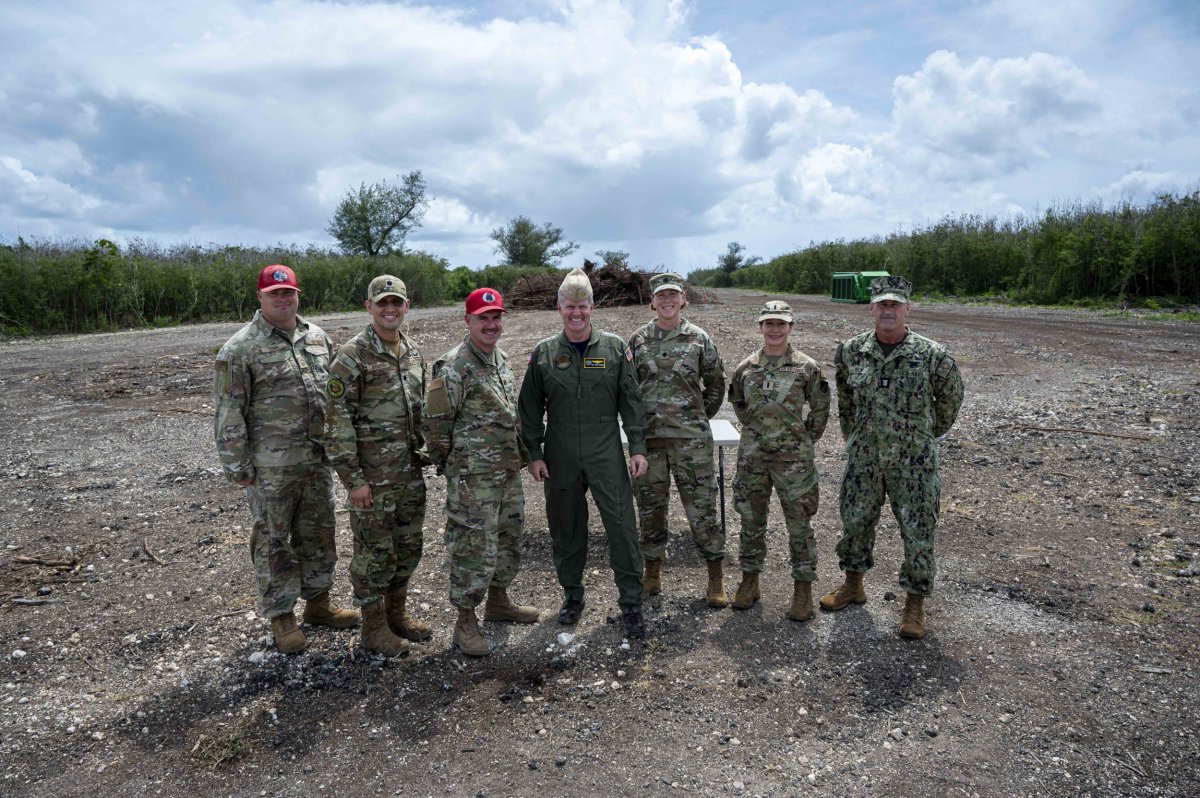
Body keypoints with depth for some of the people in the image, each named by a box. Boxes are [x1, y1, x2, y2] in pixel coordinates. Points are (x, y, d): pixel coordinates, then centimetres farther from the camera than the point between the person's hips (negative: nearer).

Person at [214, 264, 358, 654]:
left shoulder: (317, 337, 8)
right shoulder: (240, 348, -9)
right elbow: (229, 412, -10)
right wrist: (237, 465, -11)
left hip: (317, 458, 6)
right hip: (271, 465, -5)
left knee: (318, 532, 16)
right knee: (273, 539, 7)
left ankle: (318, 601, 33)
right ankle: (281, 616, 21)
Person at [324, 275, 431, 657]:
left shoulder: (412, 352, 8)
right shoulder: (351, 356, -14)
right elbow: (338, 422, -15)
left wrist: (423, 453, 16)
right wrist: (353, 479, -16)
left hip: (410, 472, 7)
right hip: (373, 477, -7)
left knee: (408, 547, 16)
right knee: (374, 552, 5)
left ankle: (397, 613, 34)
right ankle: (374, 627, 22)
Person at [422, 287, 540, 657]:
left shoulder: (501, 359, 10)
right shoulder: (454, 367, -17)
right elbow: (435, 423, -14)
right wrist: (449, 464, -4)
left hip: (509, 471, 9)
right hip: (473, 478, -8)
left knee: (508, 540, 19)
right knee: (474, 549, -1)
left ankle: (498, 601, 38)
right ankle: (465, 623, 14)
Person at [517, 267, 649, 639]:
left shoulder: (615, 348, 1)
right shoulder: (543, 353, 2)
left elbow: (631, 400, 3)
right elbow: (530, 408, 6)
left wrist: (638, 447, -2)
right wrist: (534, 454, 2)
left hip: (606, 454, -1)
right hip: (560, 458, 1)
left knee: (622, 525, -3)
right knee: (566, 527, 11)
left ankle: (631, 604, 9)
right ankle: (572, 594, 30)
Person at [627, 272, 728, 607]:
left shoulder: (699, 338, 1)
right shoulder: (638, 340, 5)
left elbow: (715, 385, 10)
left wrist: (700, 417, 8)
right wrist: (639, 418, 8)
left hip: (691, 439, -2)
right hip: (648, 437, 2)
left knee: (702, 506, 1)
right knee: (650, 507, 10)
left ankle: (716, 578, 15)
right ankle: (653, 575, 25)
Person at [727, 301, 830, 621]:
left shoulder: (807, 367, -5)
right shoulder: (745, 368, 3)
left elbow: (820, 408, 5)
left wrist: (806, 439, 5)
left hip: (793, 456, -3)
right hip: (752, 456, 3)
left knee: (799, 523, 3)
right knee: (751, 520, 12)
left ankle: (803, 588, 15)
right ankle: (750, 581, 26)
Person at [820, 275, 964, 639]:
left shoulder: (931, 354, -11)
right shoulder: (851, 351, -3)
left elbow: (950, 397, 5)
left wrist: (930, 434, 11)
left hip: (913, 461, -3)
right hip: (863, 458, 3)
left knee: (918, 532, 4)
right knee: (855, 522, 15)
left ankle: (915, 603, 21)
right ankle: (853, 585, 36)